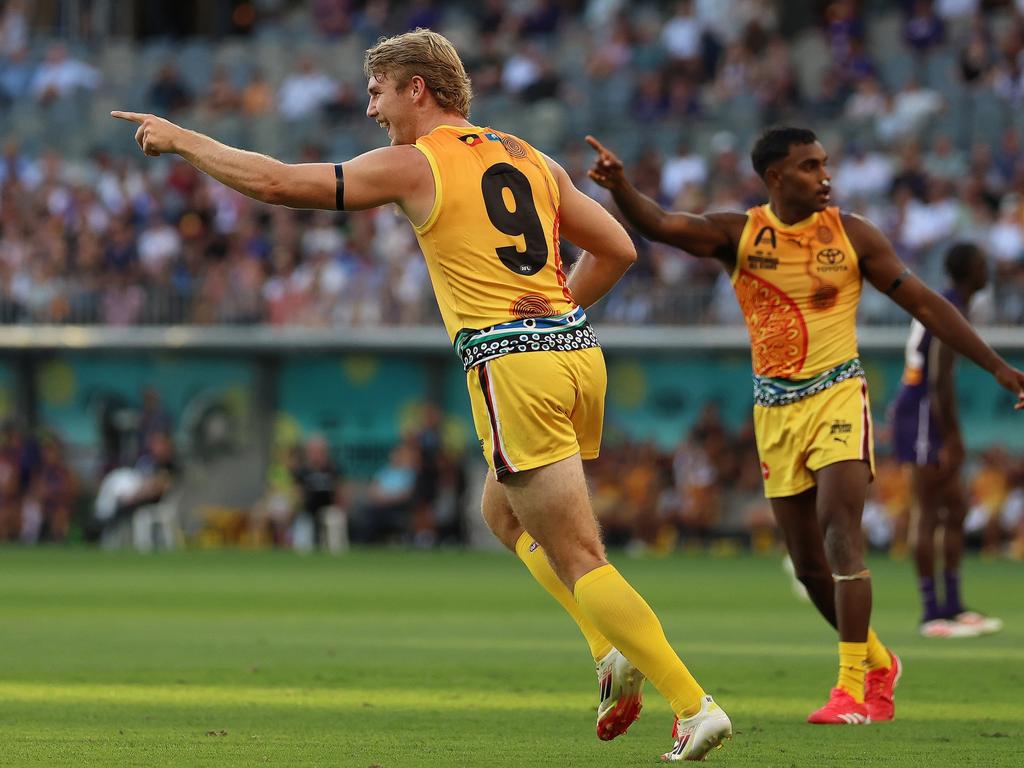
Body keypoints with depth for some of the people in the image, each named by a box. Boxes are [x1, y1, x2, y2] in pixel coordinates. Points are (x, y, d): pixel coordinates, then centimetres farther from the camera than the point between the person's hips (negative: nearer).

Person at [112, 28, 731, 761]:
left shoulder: (414, 165, -2)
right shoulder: (531, 160, 16)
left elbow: (278, 182, -2)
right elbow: (617, 249, 16)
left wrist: (181, 139, 10)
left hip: (513, 367, -7)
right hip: (578, 351, 7)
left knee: (578, 558, -4)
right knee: (505, 511, 27)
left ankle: (695, 705, -11)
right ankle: (615, 652, 11)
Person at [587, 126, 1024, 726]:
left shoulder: (852, 234, -2)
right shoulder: (739, 233, -1)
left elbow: (925, 303, 2)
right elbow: (659, 224, -15)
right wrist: (621, 186, -38)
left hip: (837, 394, -3)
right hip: (775, 407, 3)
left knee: (840, 536, -19)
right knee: (808, 562, 7)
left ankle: (854, 687, -19)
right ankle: (878, 663, 29)